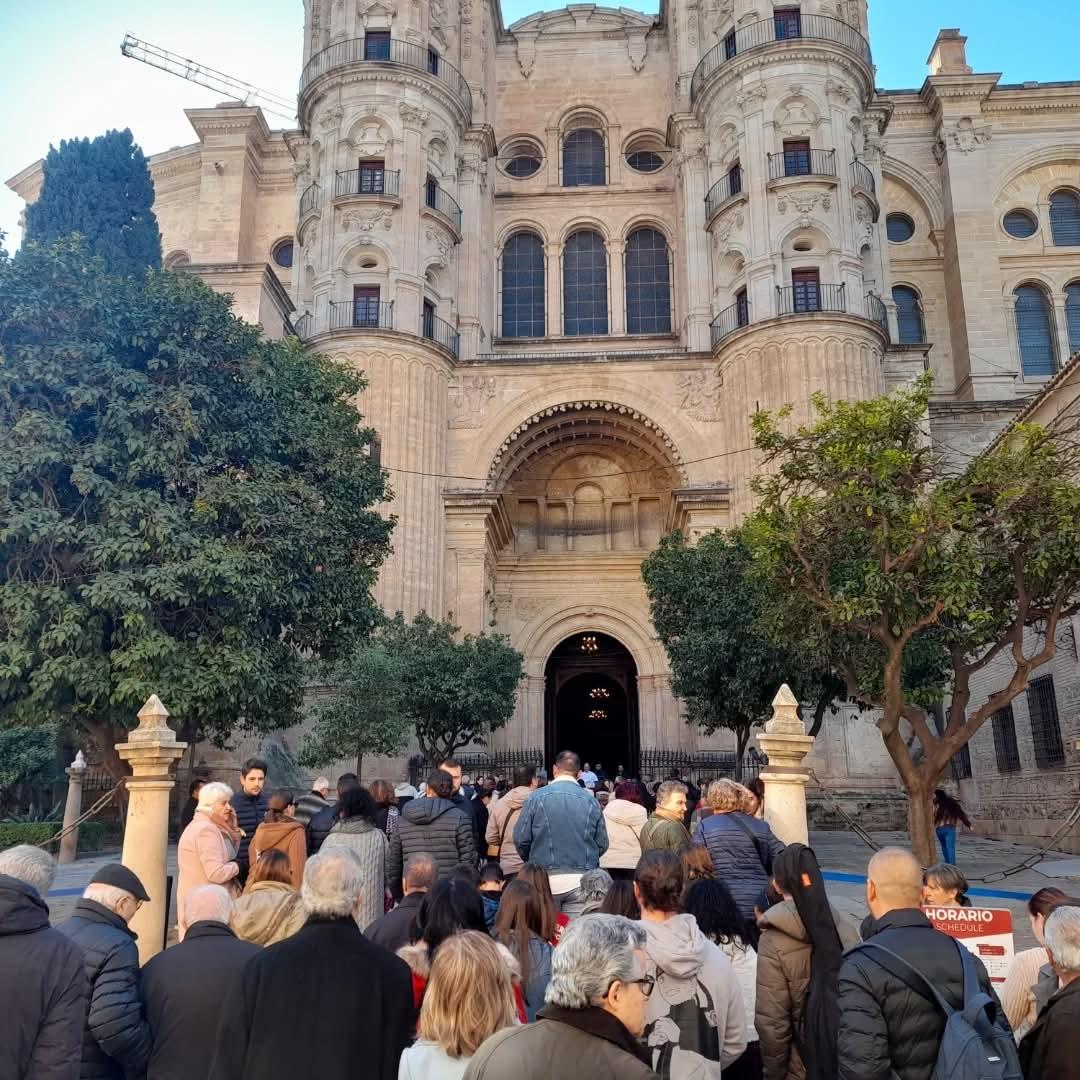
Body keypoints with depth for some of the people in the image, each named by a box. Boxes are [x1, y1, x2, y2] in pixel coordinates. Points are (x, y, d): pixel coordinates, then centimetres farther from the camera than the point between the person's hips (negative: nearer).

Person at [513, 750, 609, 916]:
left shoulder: (537, 797, -5)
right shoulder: (591, 801, -1)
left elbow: (520, 839, -4)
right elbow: (602, 844, 2)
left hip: (546, 879, -1)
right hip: (581, 881, 1)